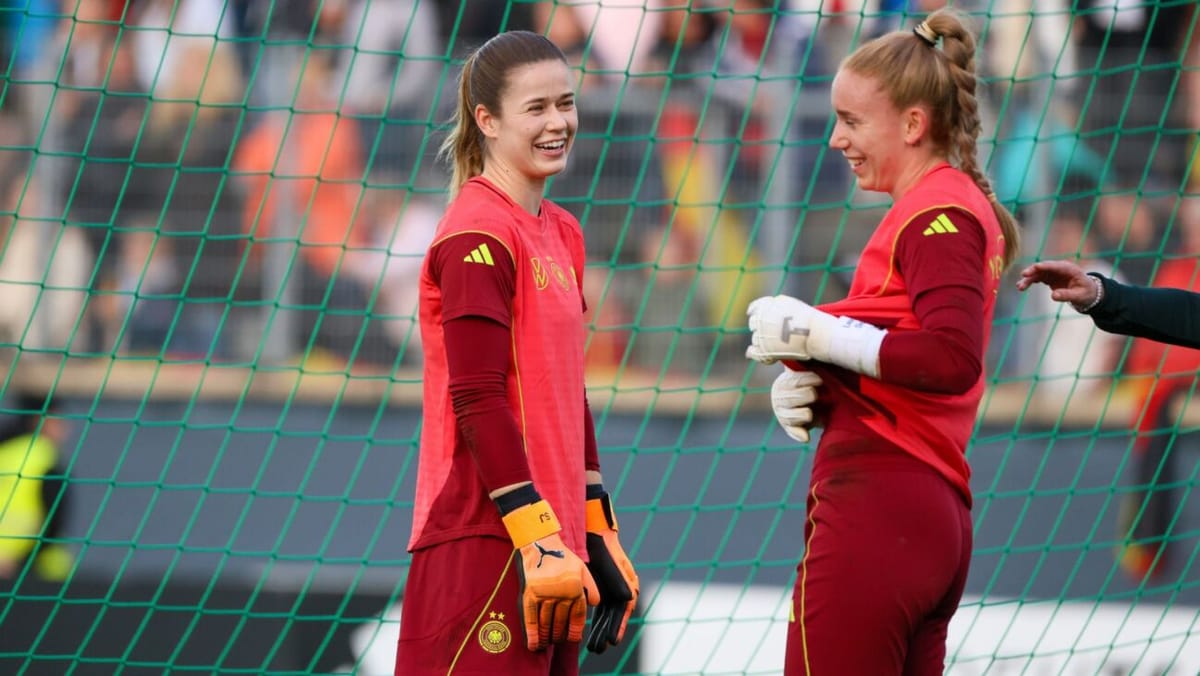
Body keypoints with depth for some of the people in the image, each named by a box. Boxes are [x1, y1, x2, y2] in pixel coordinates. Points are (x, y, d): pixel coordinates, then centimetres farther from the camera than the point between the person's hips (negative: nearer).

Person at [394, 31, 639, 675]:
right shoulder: (478, 234, -10)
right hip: (488, 544, -9)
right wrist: (539, 538, -19)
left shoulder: (562, 234, 16)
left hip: (552, 542, 9)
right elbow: (477, 402, -16)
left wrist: (598, 536, 18)